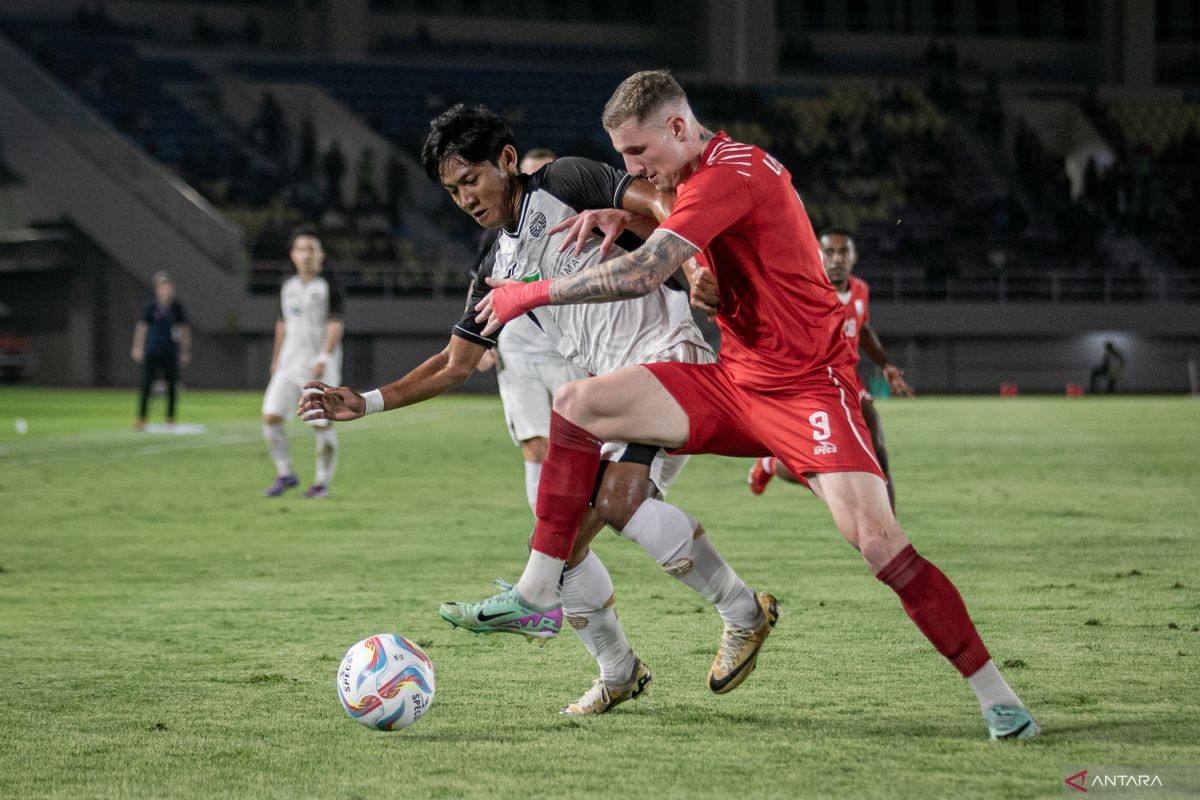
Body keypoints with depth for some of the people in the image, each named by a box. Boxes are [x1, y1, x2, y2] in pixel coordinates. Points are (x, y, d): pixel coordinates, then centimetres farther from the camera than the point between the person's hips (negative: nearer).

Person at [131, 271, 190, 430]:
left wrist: (185, 351, 12)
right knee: (146, 384, -5)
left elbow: (184, 329, 11)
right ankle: (141, 418, -1)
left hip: (170, 353, 2)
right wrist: (138, 347, 5)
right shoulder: (151, 306, -2)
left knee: (172, 386, 3)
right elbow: (142, 326, 6)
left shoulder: (176, 307, 3)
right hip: (152, 352, -2)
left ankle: (170, 418, 12)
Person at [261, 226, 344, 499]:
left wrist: (324, 359, -24)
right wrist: (276, 358, 24)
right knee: (270, 417, -6)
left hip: (320, 366, -5)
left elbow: (336, 324, -14)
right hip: (290, 364, 5)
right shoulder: (288, 287, 11)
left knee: (322, 425, -5)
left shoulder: (328, 286, -7)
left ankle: (322, 482, 9)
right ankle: (285, 474, 8)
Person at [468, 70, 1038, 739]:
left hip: (806, 386, -9)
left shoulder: (729, 175, -19)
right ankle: (538, 591, -2)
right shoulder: (728, 165, 9)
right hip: (735, 381, 9)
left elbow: (642, 275, -26)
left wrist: (532, 294, -16)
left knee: (877, 540, -22)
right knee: (579, 403, -2)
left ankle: (997, 697, -12)